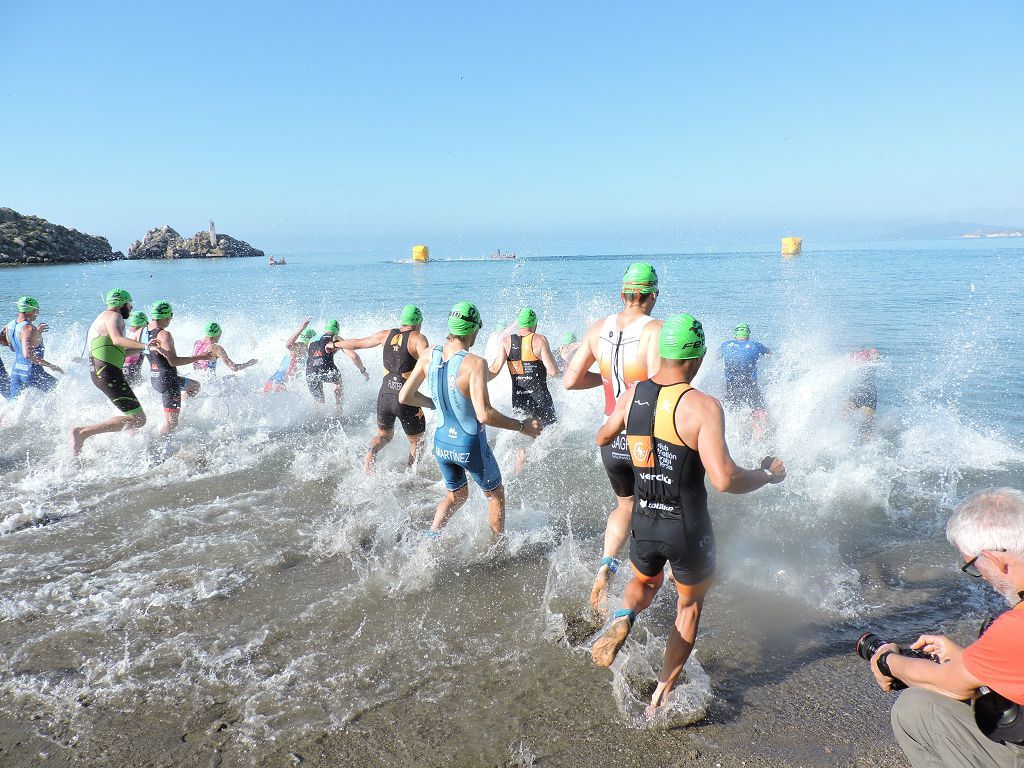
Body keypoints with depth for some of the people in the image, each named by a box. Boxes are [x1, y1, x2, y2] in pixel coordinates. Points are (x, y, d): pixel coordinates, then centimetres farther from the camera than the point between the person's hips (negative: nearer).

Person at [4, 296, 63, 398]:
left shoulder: (10, 326, 5)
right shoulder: (29, 329, -21)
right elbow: (28, 354, -32)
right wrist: (50, 366, -27)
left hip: (15, 371, 8)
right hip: (32, 373, -8)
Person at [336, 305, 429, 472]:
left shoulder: (386, 334, 10)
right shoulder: (418, 338, -5)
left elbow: (357, 343, 22)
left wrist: (335, 345, 39)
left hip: (384, 395, 5)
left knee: (383, 435, 27)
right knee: (416, 442, 17)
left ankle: (369, 457, 0)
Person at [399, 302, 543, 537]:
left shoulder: (429, 356, -7)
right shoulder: (475, 363, -26)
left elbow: (404, 397, 1)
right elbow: (484, 415, -33)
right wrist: (522, 426, -20)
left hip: (441, 443, 5)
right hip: (470, 446, -5)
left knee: (456, 495, 29)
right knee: (495, 494, 22)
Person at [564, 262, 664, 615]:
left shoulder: (598, 328, -1)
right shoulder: (655, 330, -17)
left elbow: (569, 380, 4)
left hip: (610, 439, 4)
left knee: (625, 505, 25)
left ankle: (606, 564, 4)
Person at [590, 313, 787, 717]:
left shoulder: (632, 395, -5)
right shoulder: (703, 406, -21)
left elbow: (602, 438, 13)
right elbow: (724, 479, -27)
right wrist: (768, 475, -9)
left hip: (644, 523, 4)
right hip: (688, 531, -3)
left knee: (645, 582, 33)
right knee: (689, 606, 24)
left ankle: (623, 619, 1)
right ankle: (662, 693, 29)